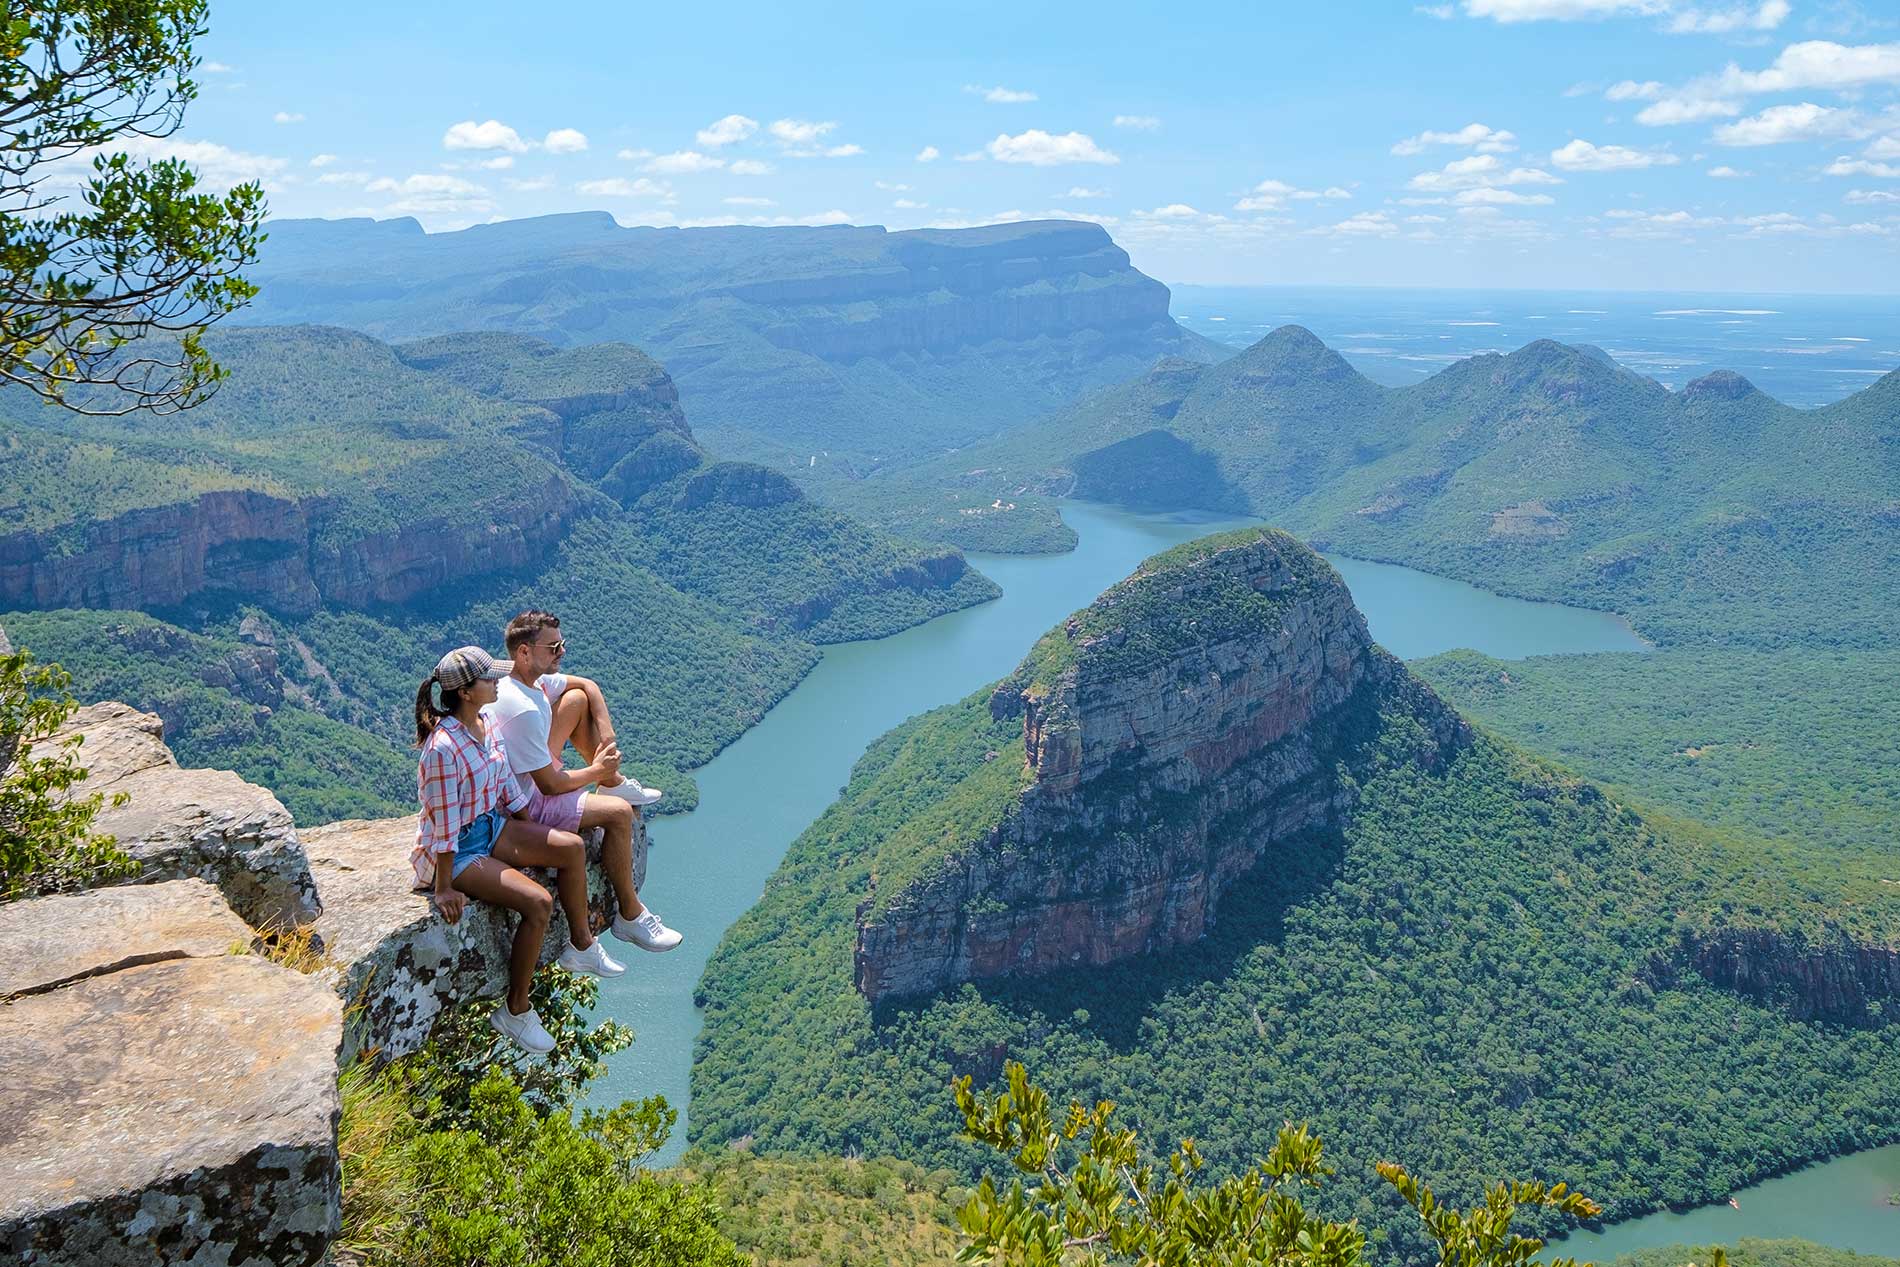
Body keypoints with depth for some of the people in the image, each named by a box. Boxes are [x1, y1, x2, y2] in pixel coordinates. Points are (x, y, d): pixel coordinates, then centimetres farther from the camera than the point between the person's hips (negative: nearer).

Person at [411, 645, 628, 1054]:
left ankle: (581, 945, 19)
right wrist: (444, 889, -19)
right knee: (538, 902, -20)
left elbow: (507, 785, 10)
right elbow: (444, 824, -25)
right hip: (457, 849, -9)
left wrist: (534, 836, 16)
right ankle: (515, 1011, -3)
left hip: (491, 826, 9)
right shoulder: (444, 748, -30)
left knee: (571, 847, -1)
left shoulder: (485, 724, -3)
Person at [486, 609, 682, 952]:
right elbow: (550, 786, -28)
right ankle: (630, 916, -7)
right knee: (619, 811, -20)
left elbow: (589, 686, 13)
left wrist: (607, 740, 1)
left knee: (578, 698, 8)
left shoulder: (534, 680, -5)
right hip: (523, 805, -10)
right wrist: (596, 770, -10)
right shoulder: (523, 710, -33)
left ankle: (614, 783, 18)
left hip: (533, 771, 10)